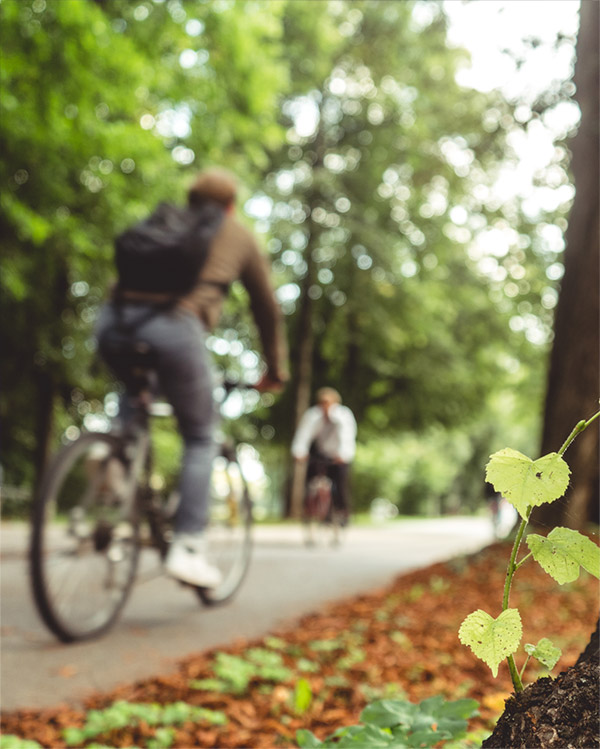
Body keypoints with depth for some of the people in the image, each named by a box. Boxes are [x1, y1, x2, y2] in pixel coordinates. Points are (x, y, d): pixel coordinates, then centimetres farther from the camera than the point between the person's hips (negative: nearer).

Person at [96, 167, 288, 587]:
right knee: (201, 438, 13)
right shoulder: (239, 236, 23)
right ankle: (188, 545, 3)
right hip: (175, 327, -4)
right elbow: (268, 309, 28)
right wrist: (276, 370, 39)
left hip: (115, 321, 4)